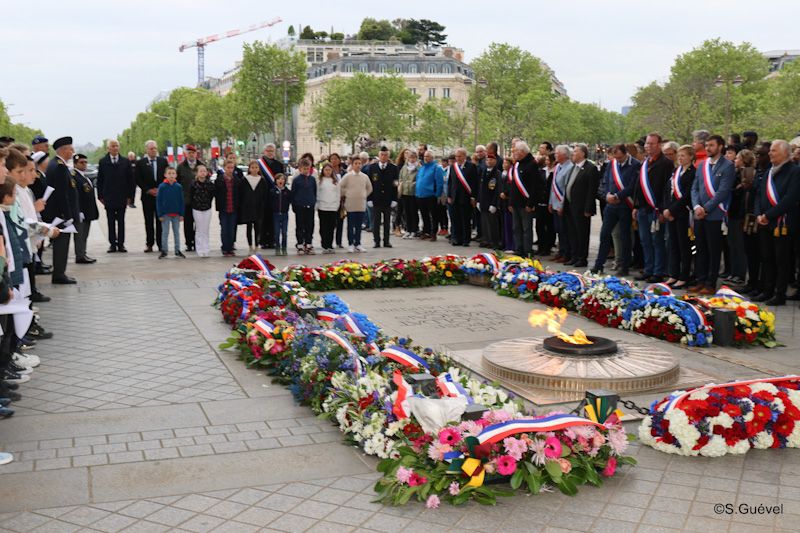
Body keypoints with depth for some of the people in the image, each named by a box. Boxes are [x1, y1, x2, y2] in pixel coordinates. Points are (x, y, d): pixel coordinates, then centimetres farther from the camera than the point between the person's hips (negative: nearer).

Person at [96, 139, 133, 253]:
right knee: (111, 222, 3)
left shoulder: (125, 162, 4)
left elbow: (130, 180, 4)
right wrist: (100, 196, -1)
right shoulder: (103, 162, 3)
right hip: (108, 198, 0)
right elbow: (99, 180, 4)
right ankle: (112, 244, 8)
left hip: (122, 197, 0)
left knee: (121, 221, 4)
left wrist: (129, 196, -1)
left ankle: (121, 244, 9)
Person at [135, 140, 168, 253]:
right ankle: (149, 244, 7)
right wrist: (148, 190, -8)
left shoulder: (163, 161, 7)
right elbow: (138, 180, 1)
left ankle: (161, 244, 6)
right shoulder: (140, 163, 3)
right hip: (147, 196, -1)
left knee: (160, 221, 2)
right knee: (149, 221, 2)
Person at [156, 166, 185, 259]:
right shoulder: (162, 186, -7)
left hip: (176, 214, 2)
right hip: (166, 213, -2)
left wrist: (181, 214, -1)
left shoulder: (178, 187, -3)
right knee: (165, 232, 6)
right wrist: (160, 214, -7)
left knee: (177, 232, 10)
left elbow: (182, 201, 2)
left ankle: (178, 250, 18)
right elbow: (158, 201, -4)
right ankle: (164, 250, 13)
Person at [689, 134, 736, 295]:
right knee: (700, 250, 11)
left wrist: (706, 209, -14)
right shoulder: (702, 165, 14)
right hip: (699, 215, 6)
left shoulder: (727, 166, -6)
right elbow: (695, 188, 11)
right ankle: (701, 281, 19)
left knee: (714, 251, 1)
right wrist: (697, 206, -6)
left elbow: (723, 192, -13)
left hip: (715, 215, -6)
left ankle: (711, 284, 7)